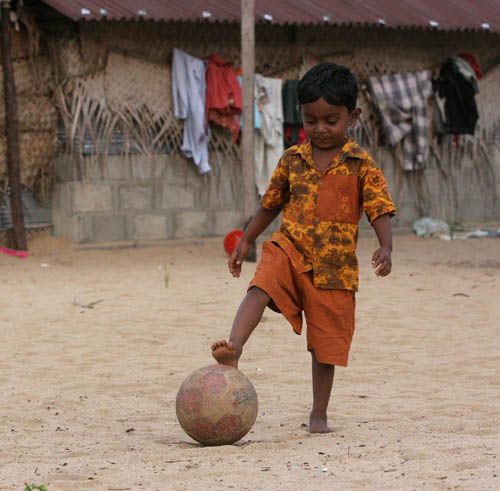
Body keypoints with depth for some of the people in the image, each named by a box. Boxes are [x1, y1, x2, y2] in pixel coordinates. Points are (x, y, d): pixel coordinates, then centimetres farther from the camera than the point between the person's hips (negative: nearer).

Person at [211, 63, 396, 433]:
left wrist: (386, 248, -24)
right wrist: (246, 241, 22)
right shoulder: (292, 159, 8)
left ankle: (319, 414, 17)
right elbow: (271, 204, 20)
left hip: (334, 266, -2)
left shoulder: (361, 165, -2)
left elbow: (380, 209, -7)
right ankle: (233, 349, -47)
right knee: (260, 288, -30)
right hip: (289, 250, 2)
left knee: (327, 344, 4)